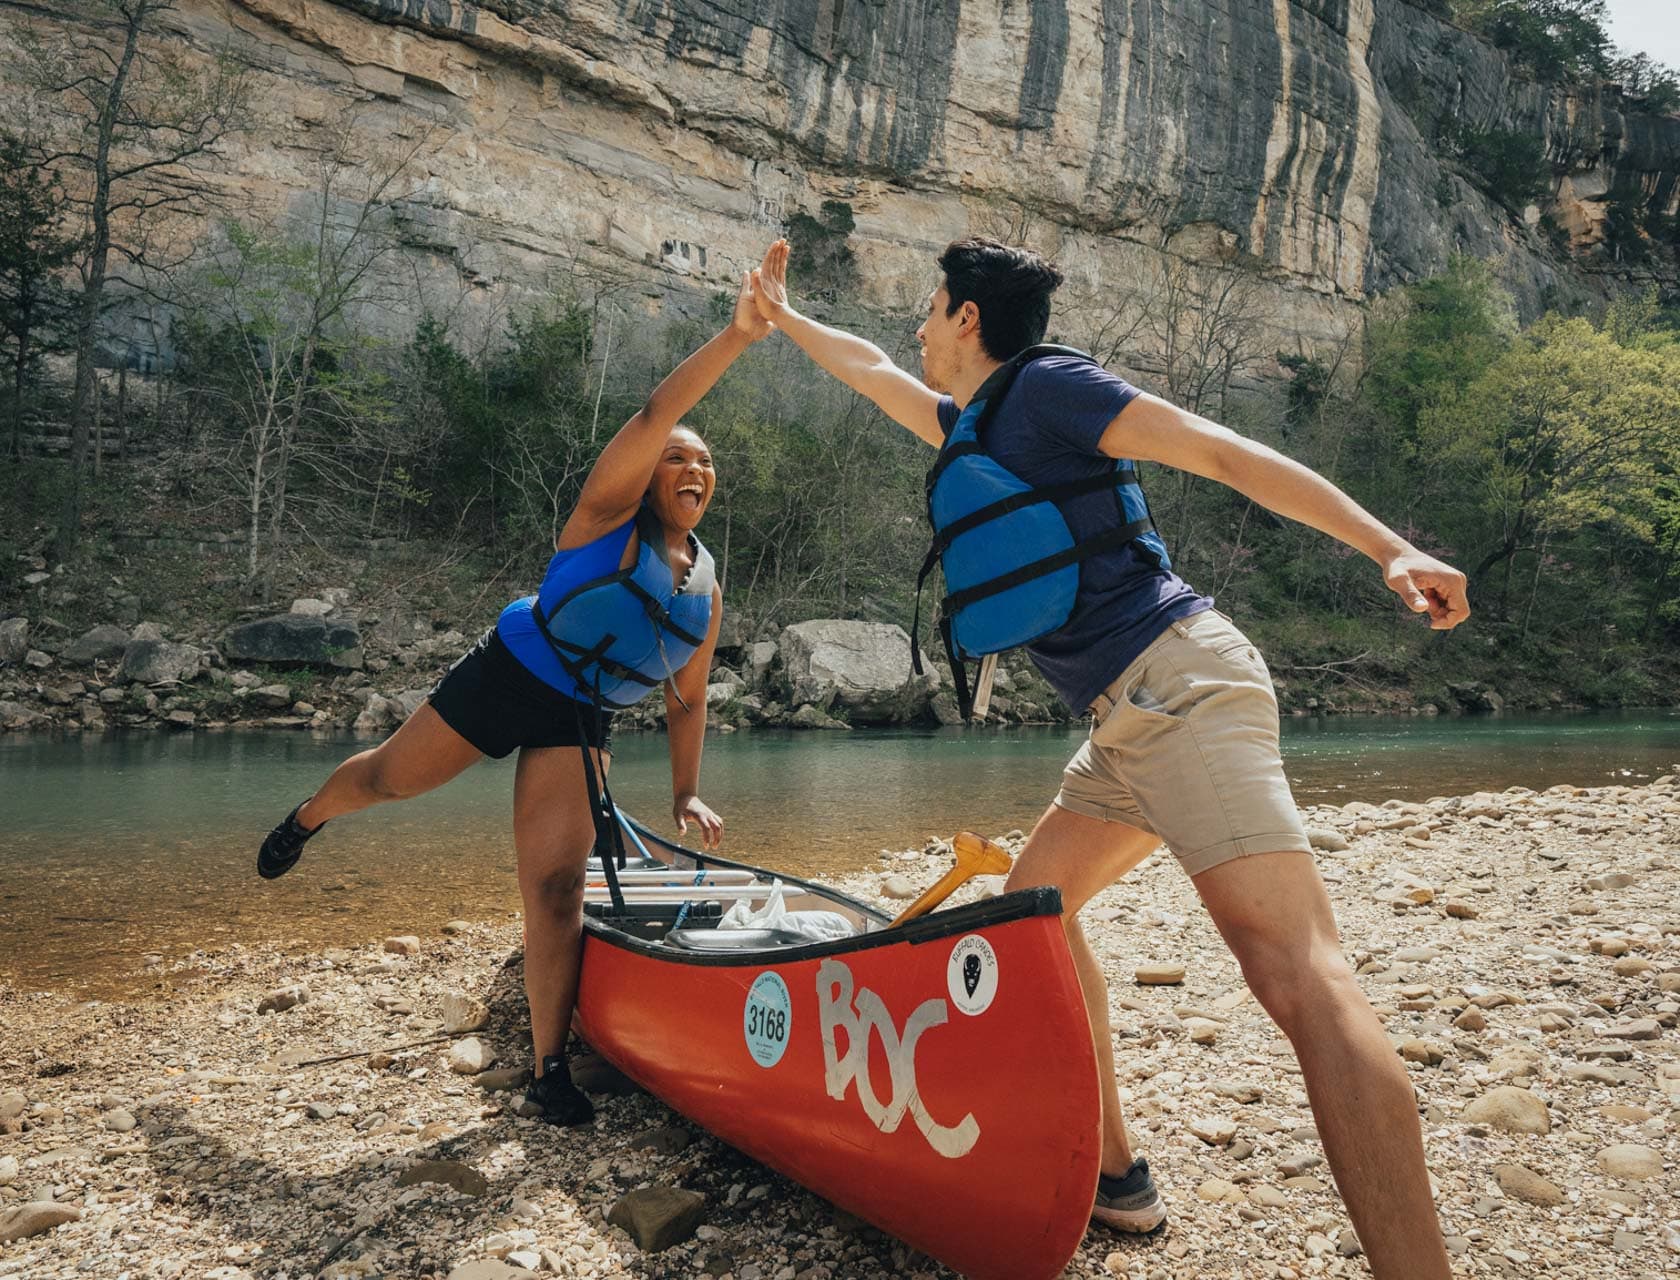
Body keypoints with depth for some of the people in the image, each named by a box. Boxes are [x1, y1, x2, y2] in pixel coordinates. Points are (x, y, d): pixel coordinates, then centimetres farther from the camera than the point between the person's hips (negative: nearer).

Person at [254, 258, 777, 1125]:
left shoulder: (706, 590, 5)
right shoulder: (609, 515, -10)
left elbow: (685, 699, 12)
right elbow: (654, 414, -27)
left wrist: (686, 794, 6)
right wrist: (737, 336, -33)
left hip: (577, 725, 3)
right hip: (508, 674, -3)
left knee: (556, 888, -8)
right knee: (388, 780, 17)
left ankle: (550, 1067, -2)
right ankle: (308, 818, 54)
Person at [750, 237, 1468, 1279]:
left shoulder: (1045, 386, -2)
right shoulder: (975, 425, 24)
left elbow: (1222, 451, -10)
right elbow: (876, 371, 42)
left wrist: (1388, 547, -18)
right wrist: (781, 315, 52)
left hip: (1179, 683, -10)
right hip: (1133, 718, 10)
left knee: (1297, 973, -20)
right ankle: (1113, 1172, 23)